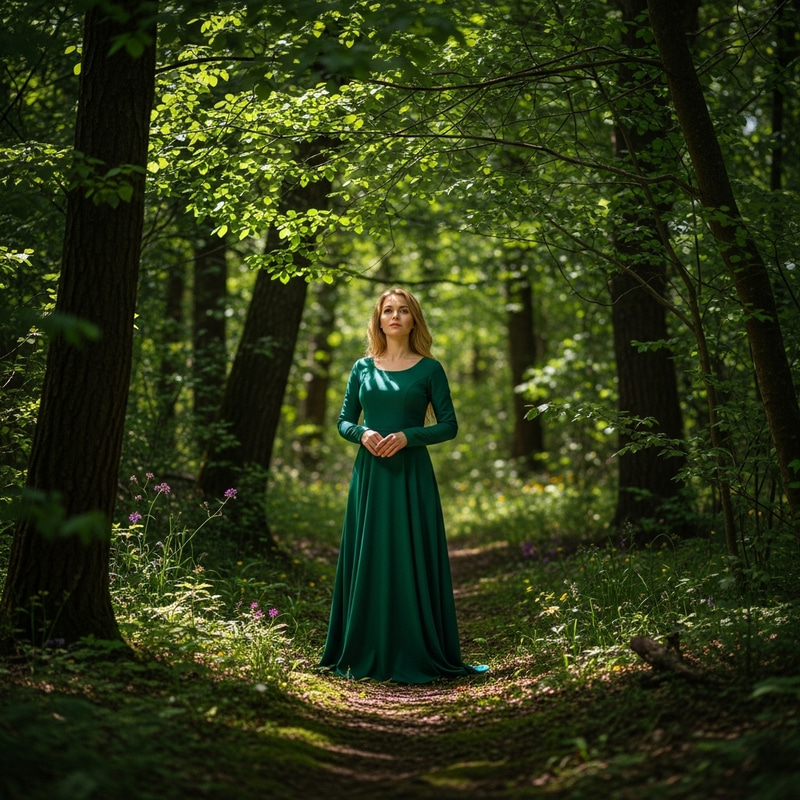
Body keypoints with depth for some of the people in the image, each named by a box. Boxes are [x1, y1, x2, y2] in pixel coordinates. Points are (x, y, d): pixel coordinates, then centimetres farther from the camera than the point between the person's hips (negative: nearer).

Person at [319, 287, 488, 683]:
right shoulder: (363, 368, 10)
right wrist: (362, 434, -9)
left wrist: (406, 436, -15)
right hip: (369, 473, 3)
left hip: (411, 475, -3)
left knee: (411, 561, -3)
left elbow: (449, 426, -1)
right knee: (368, 559, 4)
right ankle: (366, 654, 12)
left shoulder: (429, 369, 2)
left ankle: (414, 654, 5)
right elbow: (343, 420, 13)